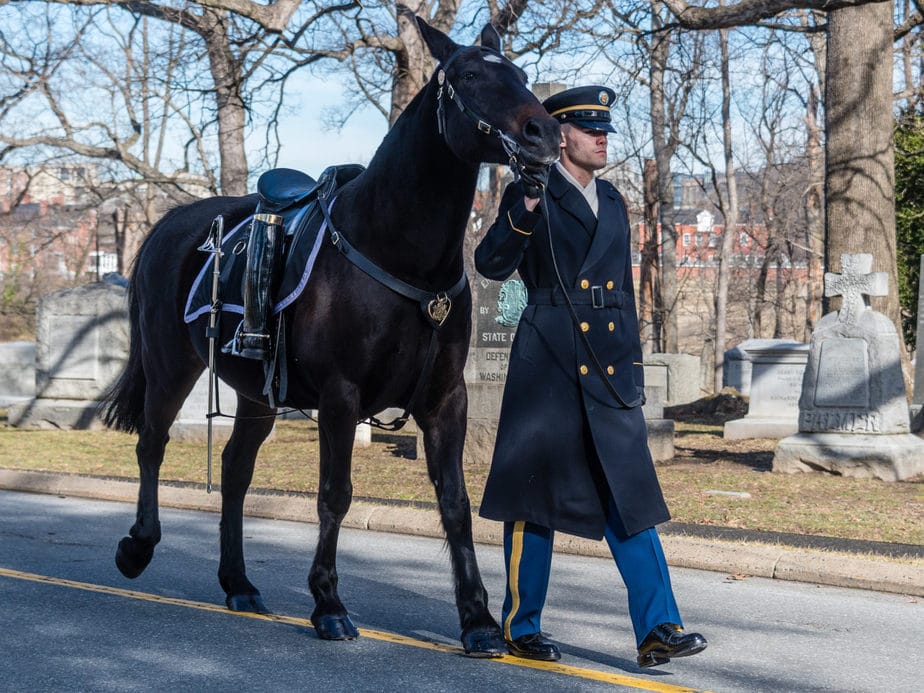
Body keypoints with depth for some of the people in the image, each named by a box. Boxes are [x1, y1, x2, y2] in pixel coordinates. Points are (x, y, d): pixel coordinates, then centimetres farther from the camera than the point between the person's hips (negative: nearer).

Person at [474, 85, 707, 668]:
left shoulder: (613, 202, 18)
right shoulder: (531, 195, 0)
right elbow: (492, 264, -13)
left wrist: (634, 368, 19)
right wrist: (525, 208, -27)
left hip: (610, 368, 5)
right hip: (549, 365, -5)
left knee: (630, 496, -1)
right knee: (535, 494, 2)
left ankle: (658, 630, -3)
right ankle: (521, 627, 14)